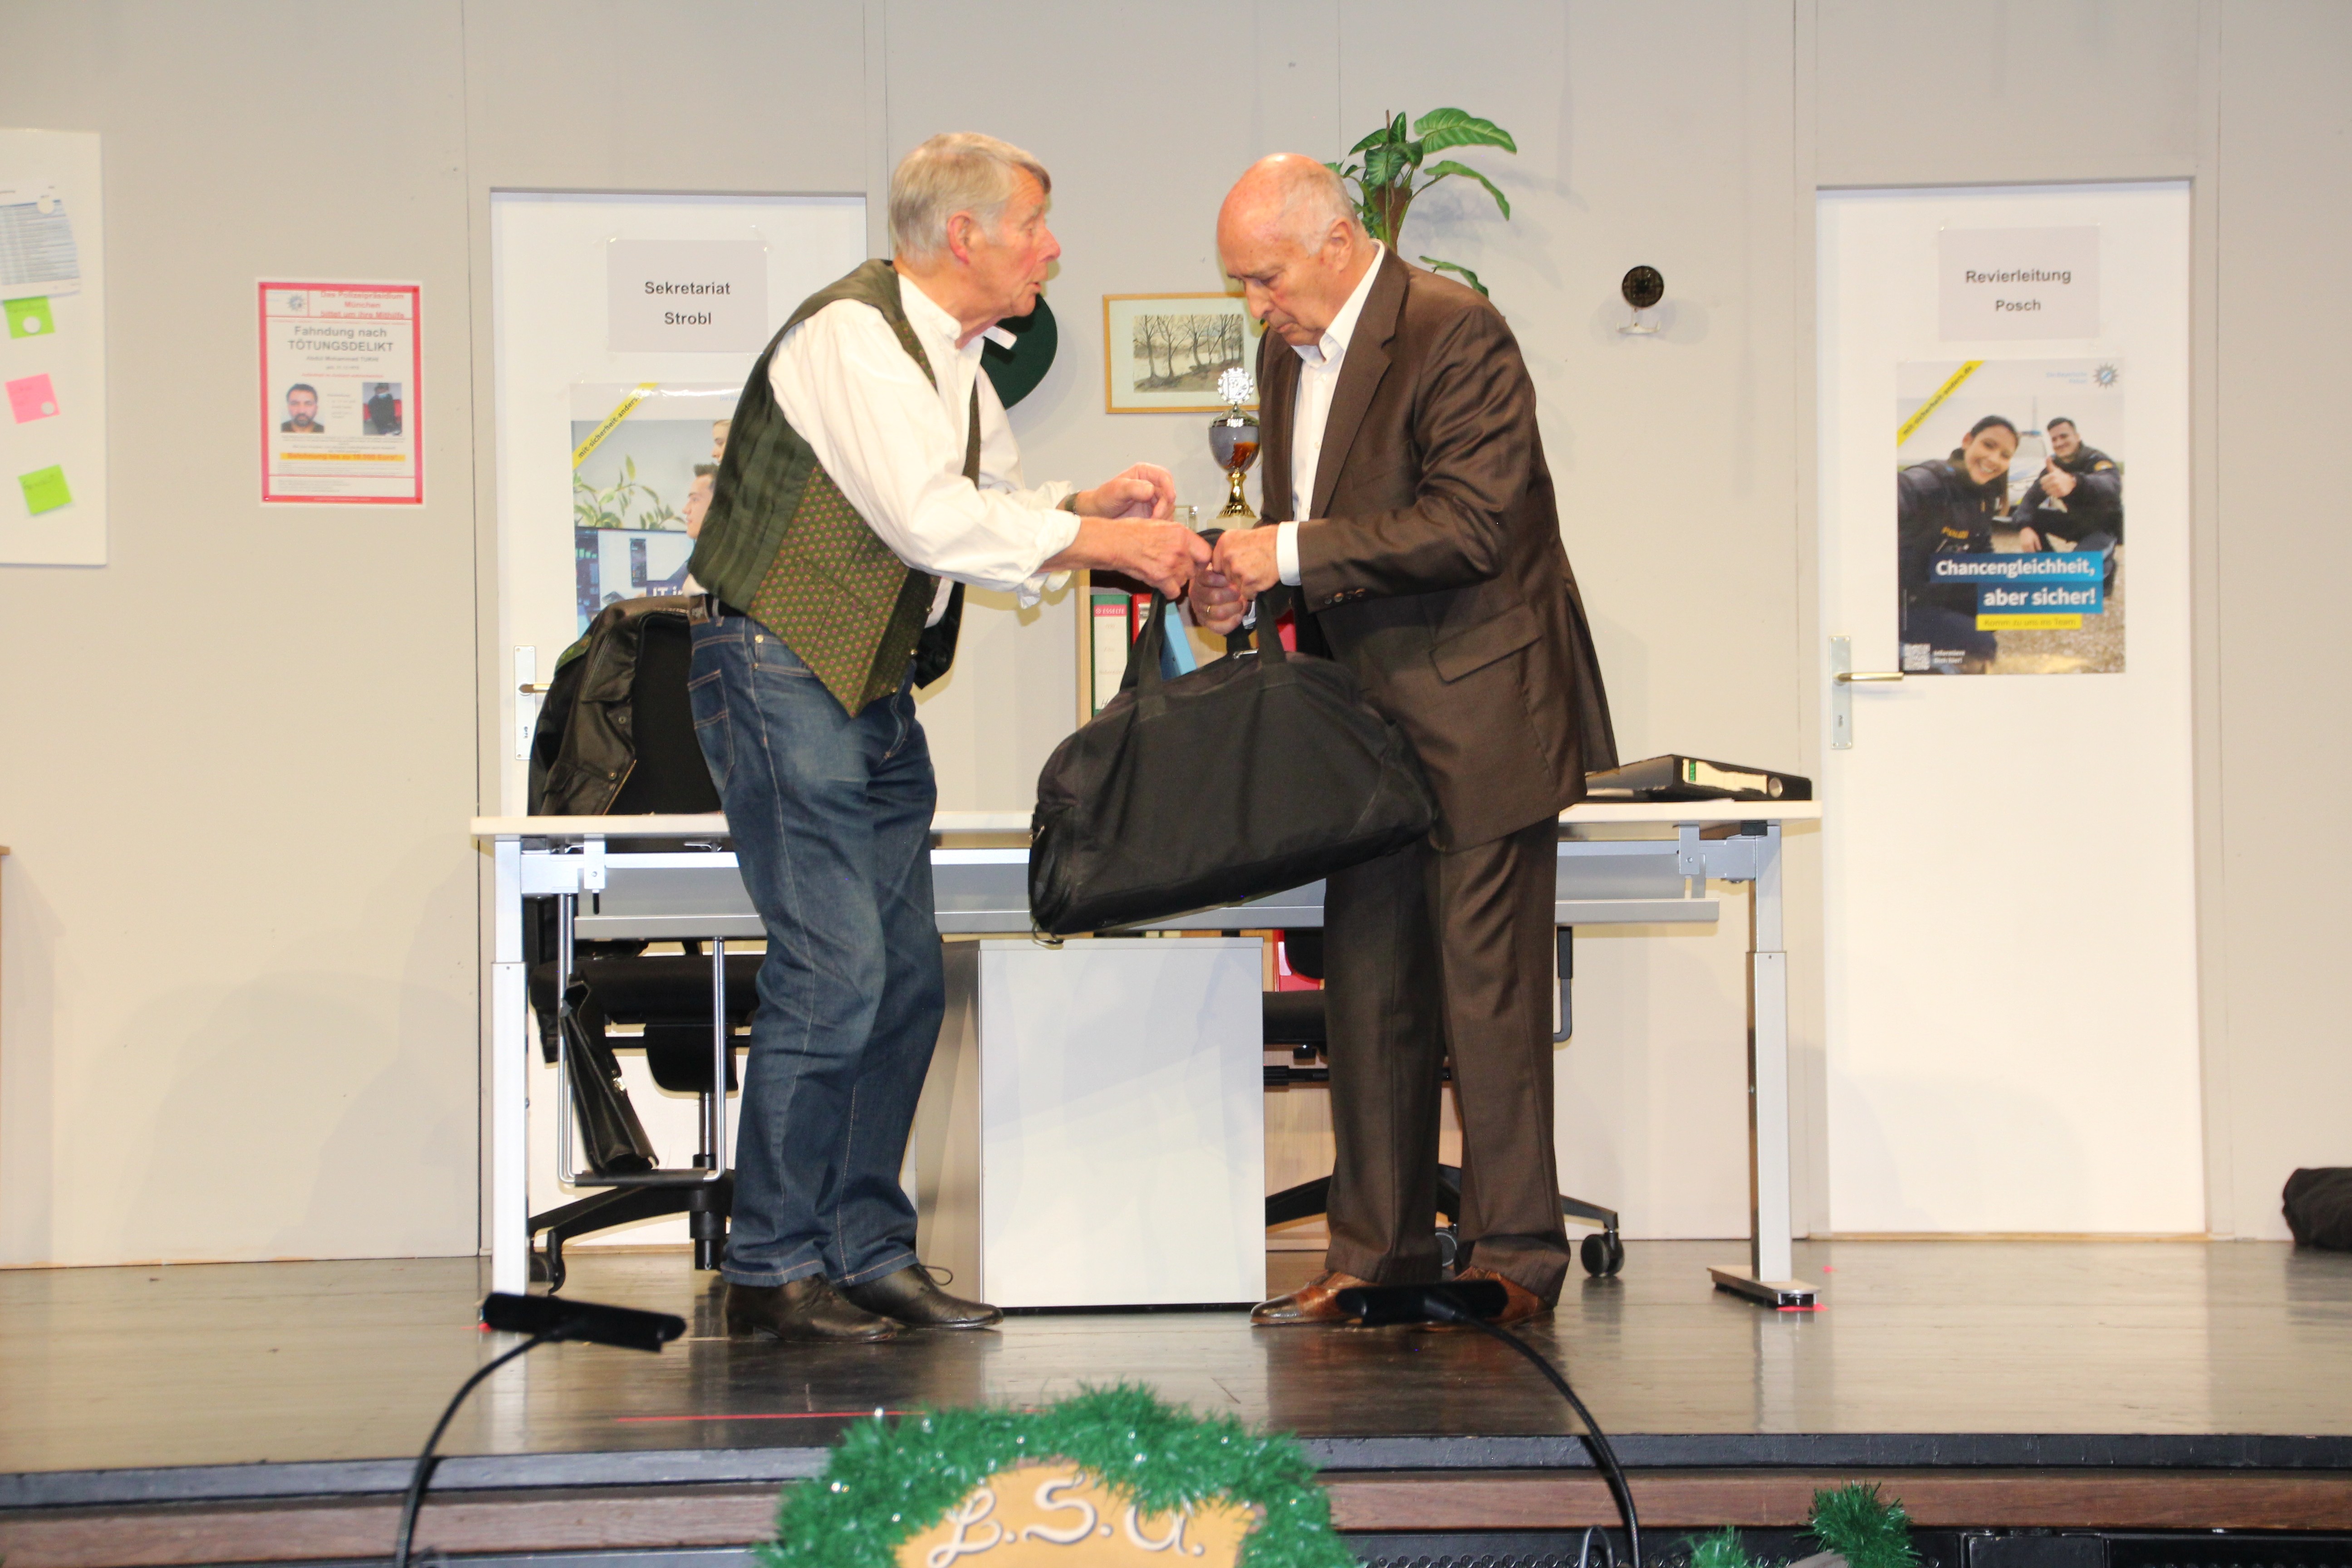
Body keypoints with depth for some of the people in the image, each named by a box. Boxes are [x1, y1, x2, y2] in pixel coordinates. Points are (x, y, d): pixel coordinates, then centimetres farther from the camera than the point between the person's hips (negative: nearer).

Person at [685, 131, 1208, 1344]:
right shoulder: (850, 336, -16)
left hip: (877, 690, 10)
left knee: (904, 974, 7)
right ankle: (771, 1269, -4)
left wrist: (1091, 504, 2)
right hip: (784, 670, -10)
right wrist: (1102, 540, -20)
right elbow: (933, 519, -25)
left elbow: (990, 508, 20)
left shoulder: (950, 356, 14)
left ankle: (868, 1253, 15)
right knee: (833, 968, -12)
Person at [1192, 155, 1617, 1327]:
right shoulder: (1289, 352, 12)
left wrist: (1294, 554, -22)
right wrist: (1245, 580, 1)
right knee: (1368, 989, 8)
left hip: (1479, 713, -8)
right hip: (1369, 717, 8)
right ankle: (1377, 1253, 15)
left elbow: (1469, 524, -22)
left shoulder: (1455, 335, -15)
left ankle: (1514, 1258, 4)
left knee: (1487, 989, -5)